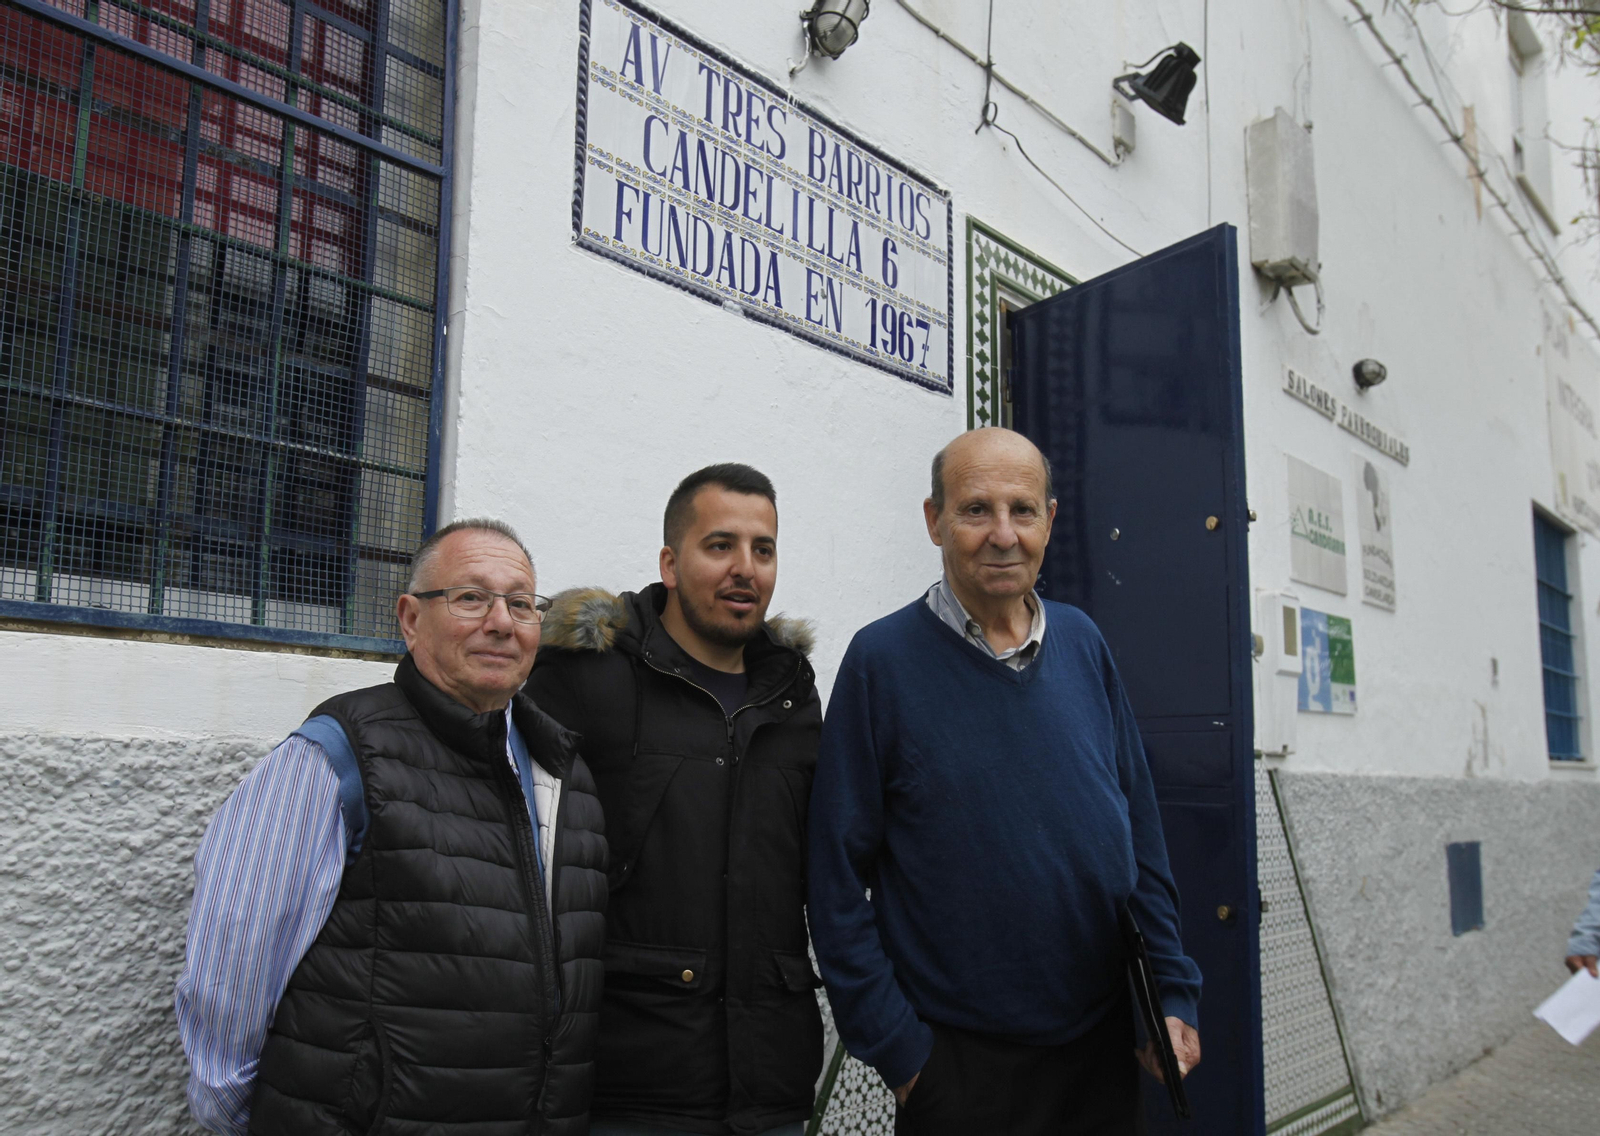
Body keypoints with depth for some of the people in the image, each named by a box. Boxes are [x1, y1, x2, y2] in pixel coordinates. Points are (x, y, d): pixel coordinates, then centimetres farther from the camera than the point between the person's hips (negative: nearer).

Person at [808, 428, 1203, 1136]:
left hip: (1104, 1050, 5)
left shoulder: (1082, 642, 1)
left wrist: (1172, 992, 4)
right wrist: (896, 1048, -11)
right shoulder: (882, 658, -12)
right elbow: (837, 877, -11)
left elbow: (1141, 832, 7)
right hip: (961, 1065, -4)